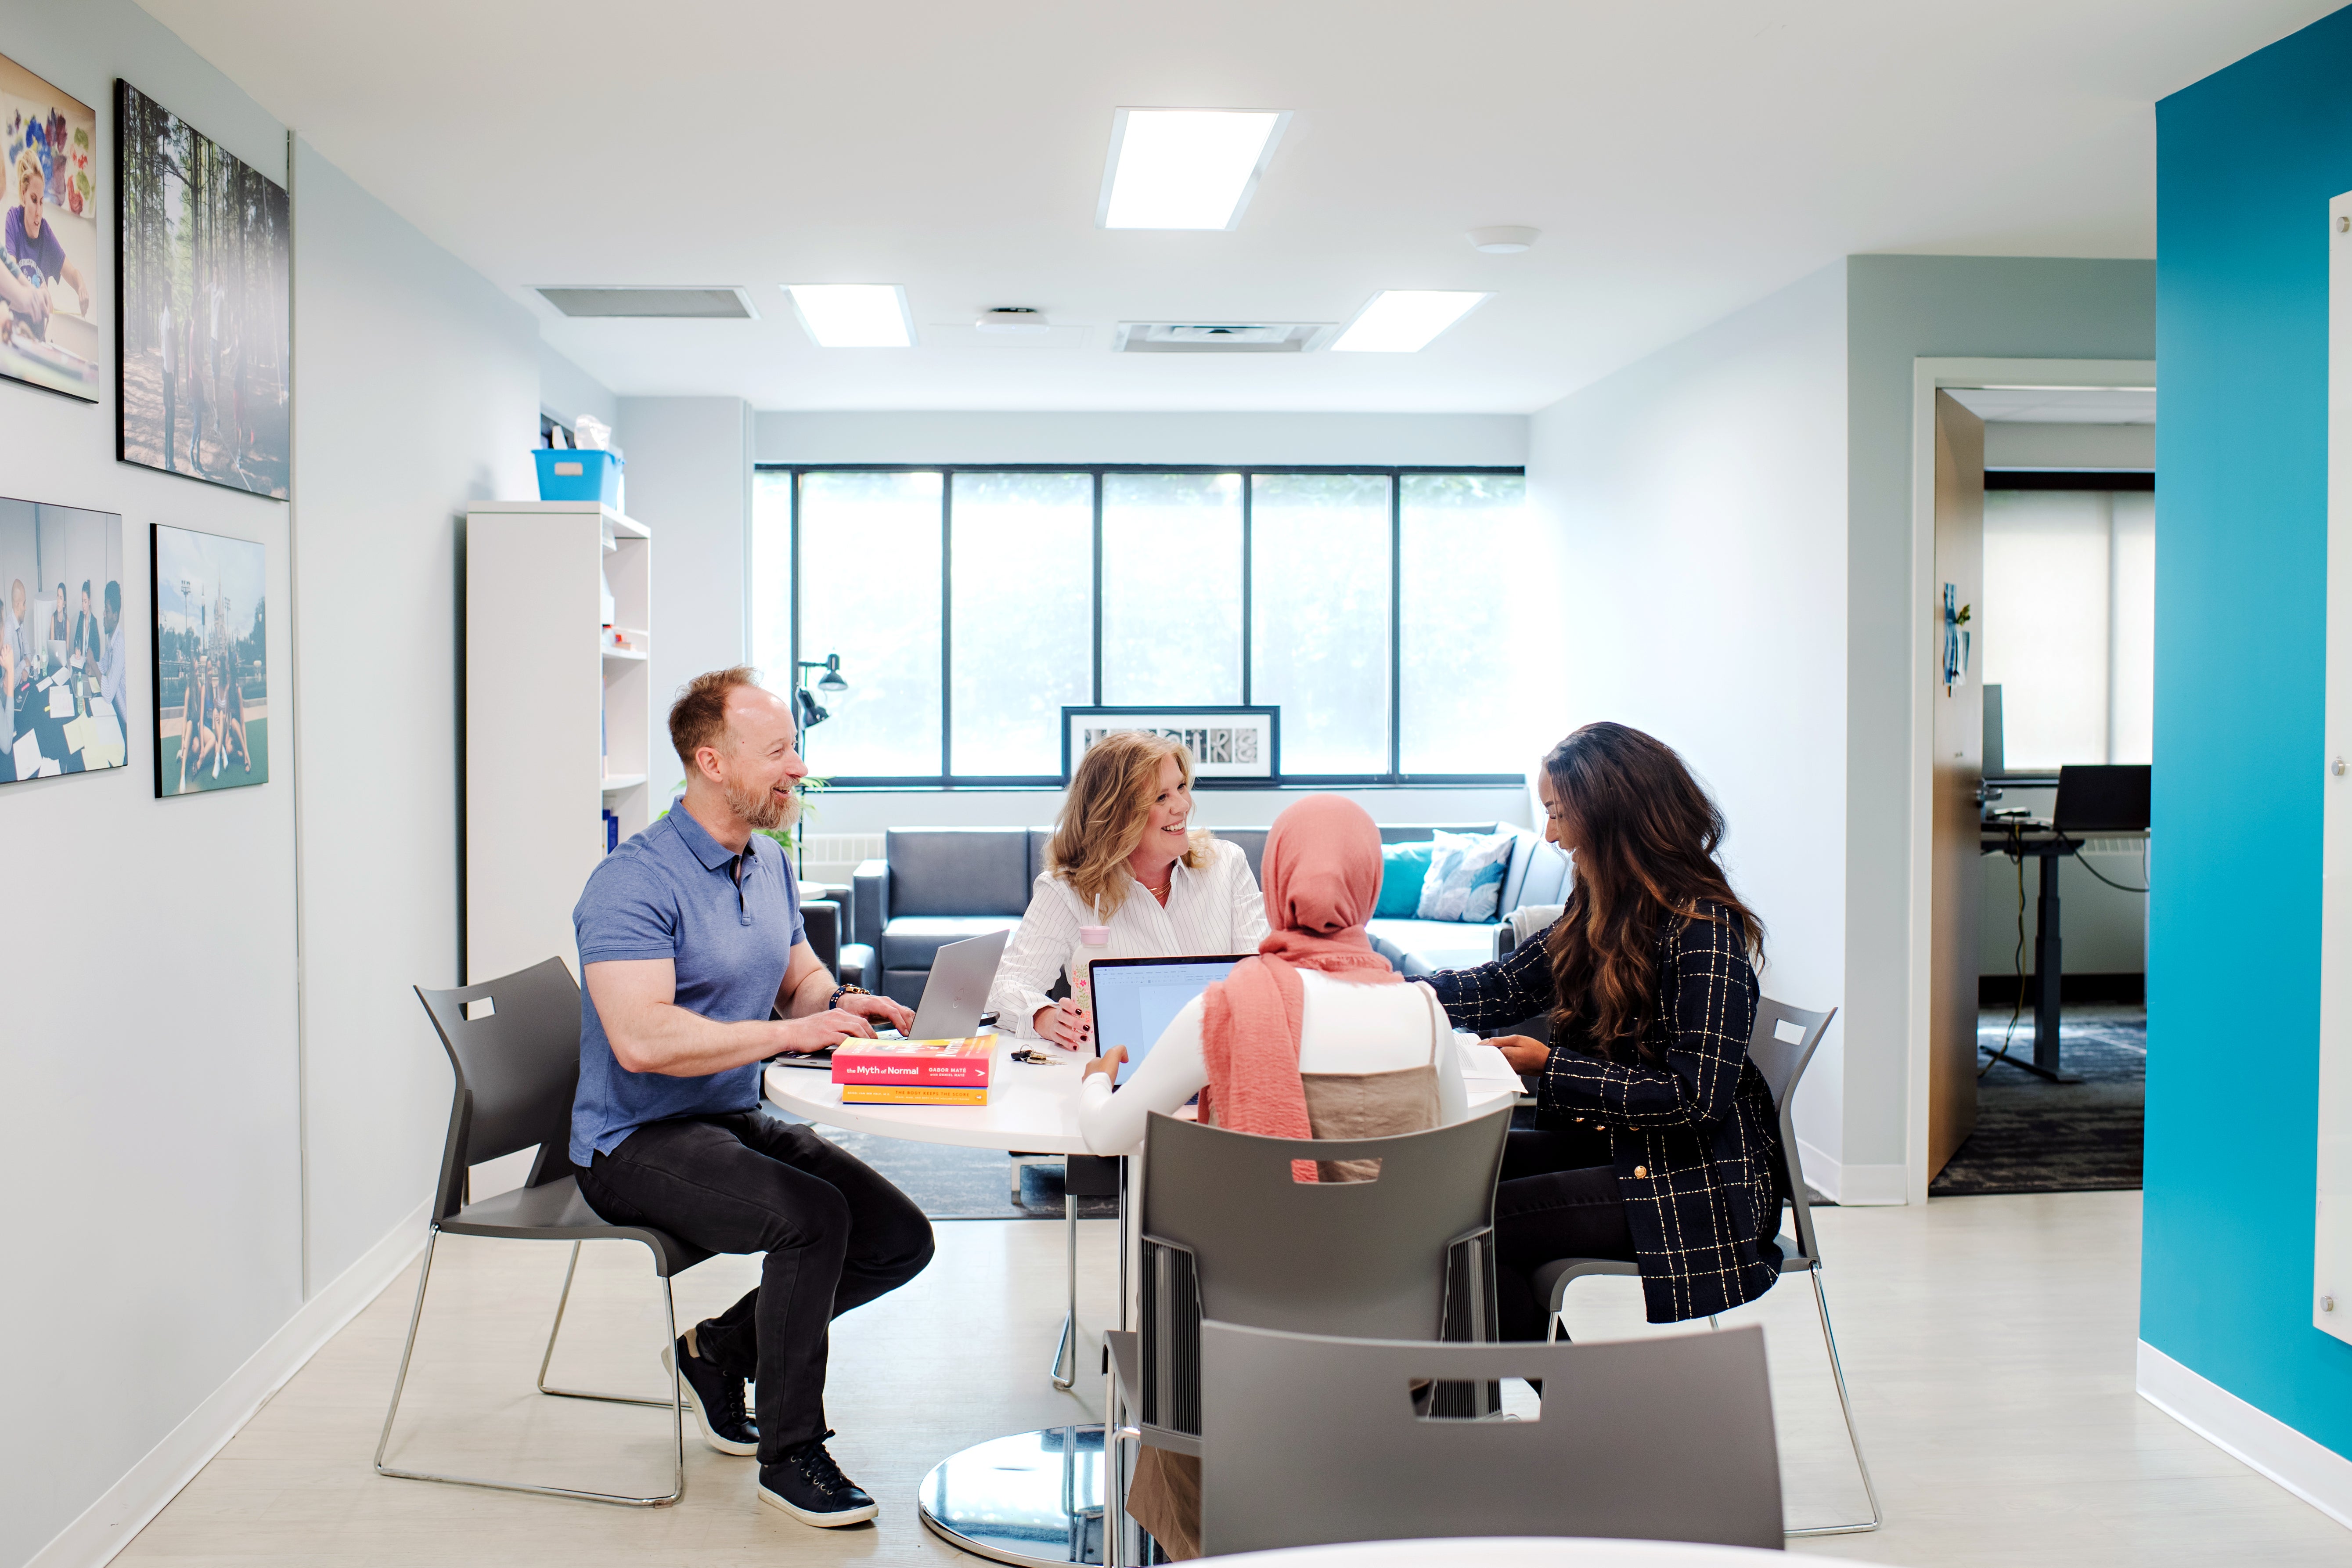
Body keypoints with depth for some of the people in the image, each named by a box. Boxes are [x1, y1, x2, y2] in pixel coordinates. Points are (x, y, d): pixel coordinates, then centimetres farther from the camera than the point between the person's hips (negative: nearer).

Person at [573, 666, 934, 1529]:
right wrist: (791, 1032, -28)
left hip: (737, 1122, 8)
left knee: (902, 1239, -2)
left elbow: (801, 979, 19)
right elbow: (642, 1039, -29)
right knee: (812, 1213, -31)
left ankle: (722, 1346, 18)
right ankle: (790, 1453, -13)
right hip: (637, 1142, -8)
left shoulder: (769, 862, 10)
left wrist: (841, 1002, -4)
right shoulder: (635, 882, -18)